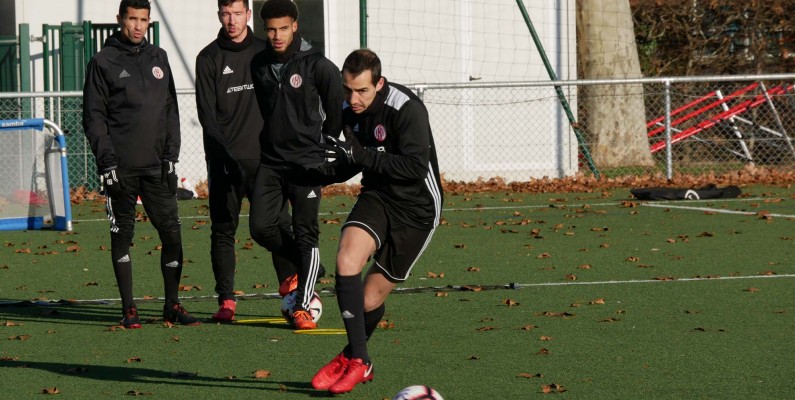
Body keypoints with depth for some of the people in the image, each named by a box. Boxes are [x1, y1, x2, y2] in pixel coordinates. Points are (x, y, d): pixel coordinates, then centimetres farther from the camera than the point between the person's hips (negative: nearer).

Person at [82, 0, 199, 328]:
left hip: (156, 166, 3)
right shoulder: (103, 62, 1)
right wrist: (107, 161, -11)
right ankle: (129, 309, 7)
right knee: (122, 235, 2)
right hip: (121, 166, -3)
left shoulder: (158, 58, 13)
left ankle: (172, 306, 5)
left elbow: (170, 110, 15)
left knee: (171, 232, -2)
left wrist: (171, 155, 4)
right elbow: (93, 117, -2)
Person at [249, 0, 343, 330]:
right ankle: (302, 266, 20)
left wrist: (322, 145, 6)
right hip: (270, 162, 4)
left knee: (305, 233, -6)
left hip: (307, 164, -4)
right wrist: (267, 141, 13)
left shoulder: (317, 66, -7)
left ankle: (303, 307, -1)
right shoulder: (258, 65, 6)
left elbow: (337, 111, 2)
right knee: (261, 227, -7)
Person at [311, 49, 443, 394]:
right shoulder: (349, 113, -1)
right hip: (376, 198, 5)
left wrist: (361, 155, -33)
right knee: (346, 260, -24)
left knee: (370, 300, 0)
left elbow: (416, 167, -29)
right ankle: (356, 361, -15)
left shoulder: (407, 109, -23)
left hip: (416, 209, -5)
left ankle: (354, 358, 30)